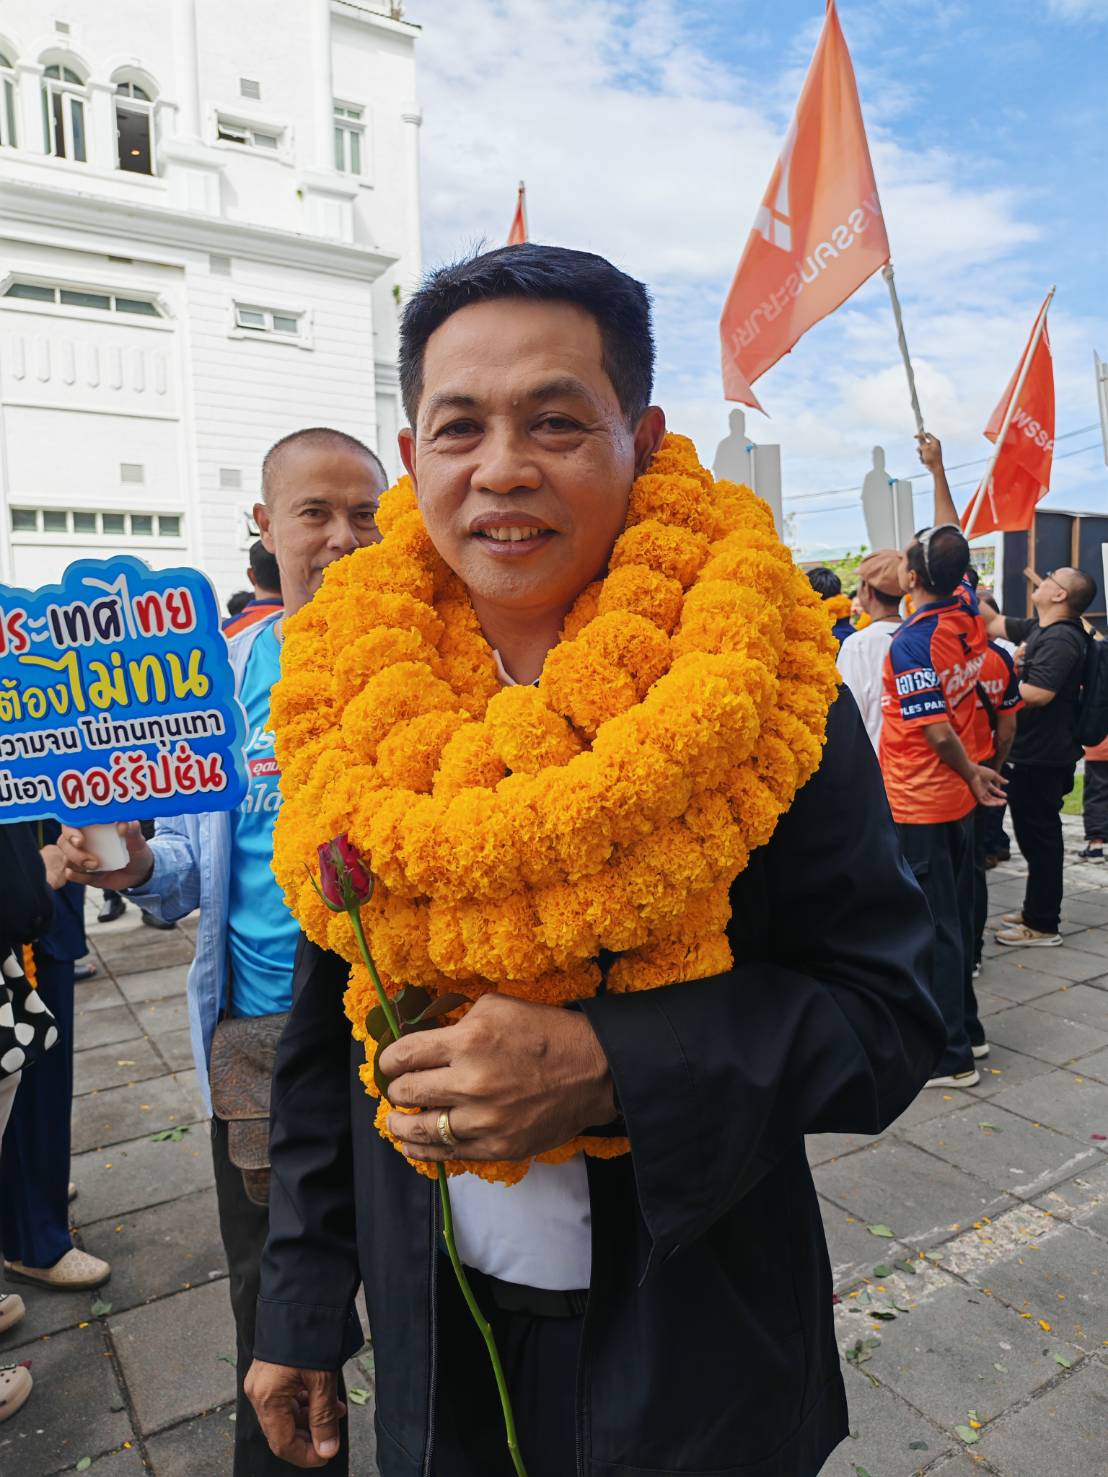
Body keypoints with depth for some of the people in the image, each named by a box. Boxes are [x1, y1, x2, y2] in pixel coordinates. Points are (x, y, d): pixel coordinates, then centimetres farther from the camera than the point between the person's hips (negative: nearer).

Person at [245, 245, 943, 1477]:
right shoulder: (366, 692, -7)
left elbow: (886, 1017, -14)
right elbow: (327, 1025, 1)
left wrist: (608, 1069, -28)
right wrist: (301, 1304, 6)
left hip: (690, 1349, -2)